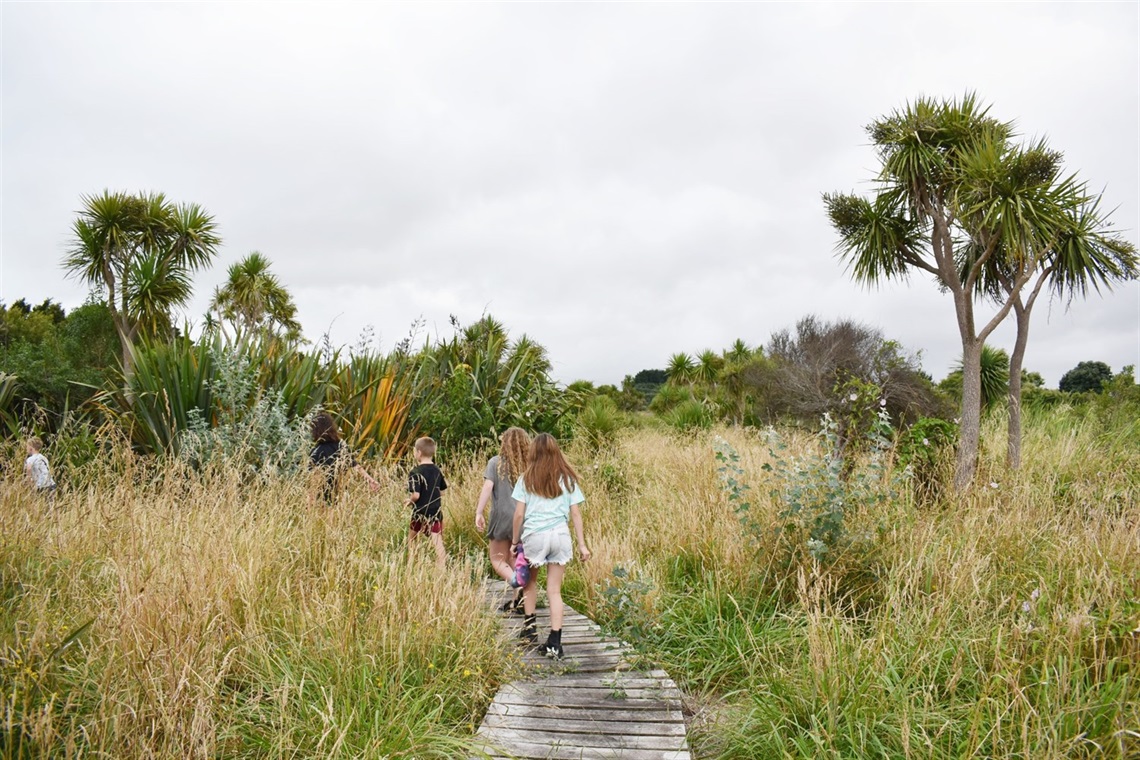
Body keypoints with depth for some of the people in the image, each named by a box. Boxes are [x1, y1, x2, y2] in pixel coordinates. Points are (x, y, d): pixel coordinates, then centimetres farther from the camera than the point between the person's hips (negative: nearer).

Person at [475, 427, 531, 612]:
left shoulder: (496, 462, -1)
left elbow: (487, 487, -12)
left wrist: (479, 512, -11)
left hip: (502, 517, -3)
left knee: (498, 559, 6)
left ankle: (518, 584, -19)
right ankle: (517, 600, 14)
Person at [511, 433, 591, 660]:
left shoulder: (527, 479, 2)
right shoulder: (567, 478, 7)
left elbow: (519, 514, 0)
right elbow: (575, 513, 4)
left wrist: (514, 541, 10)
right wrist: (582, 544, 8)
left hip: (533, 535, -1)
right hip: (560, 536, 1)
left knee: (530, 581, 24)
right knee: (555, 590, 6)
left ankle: (530, 626, 28)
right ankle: (554, 642, 2)